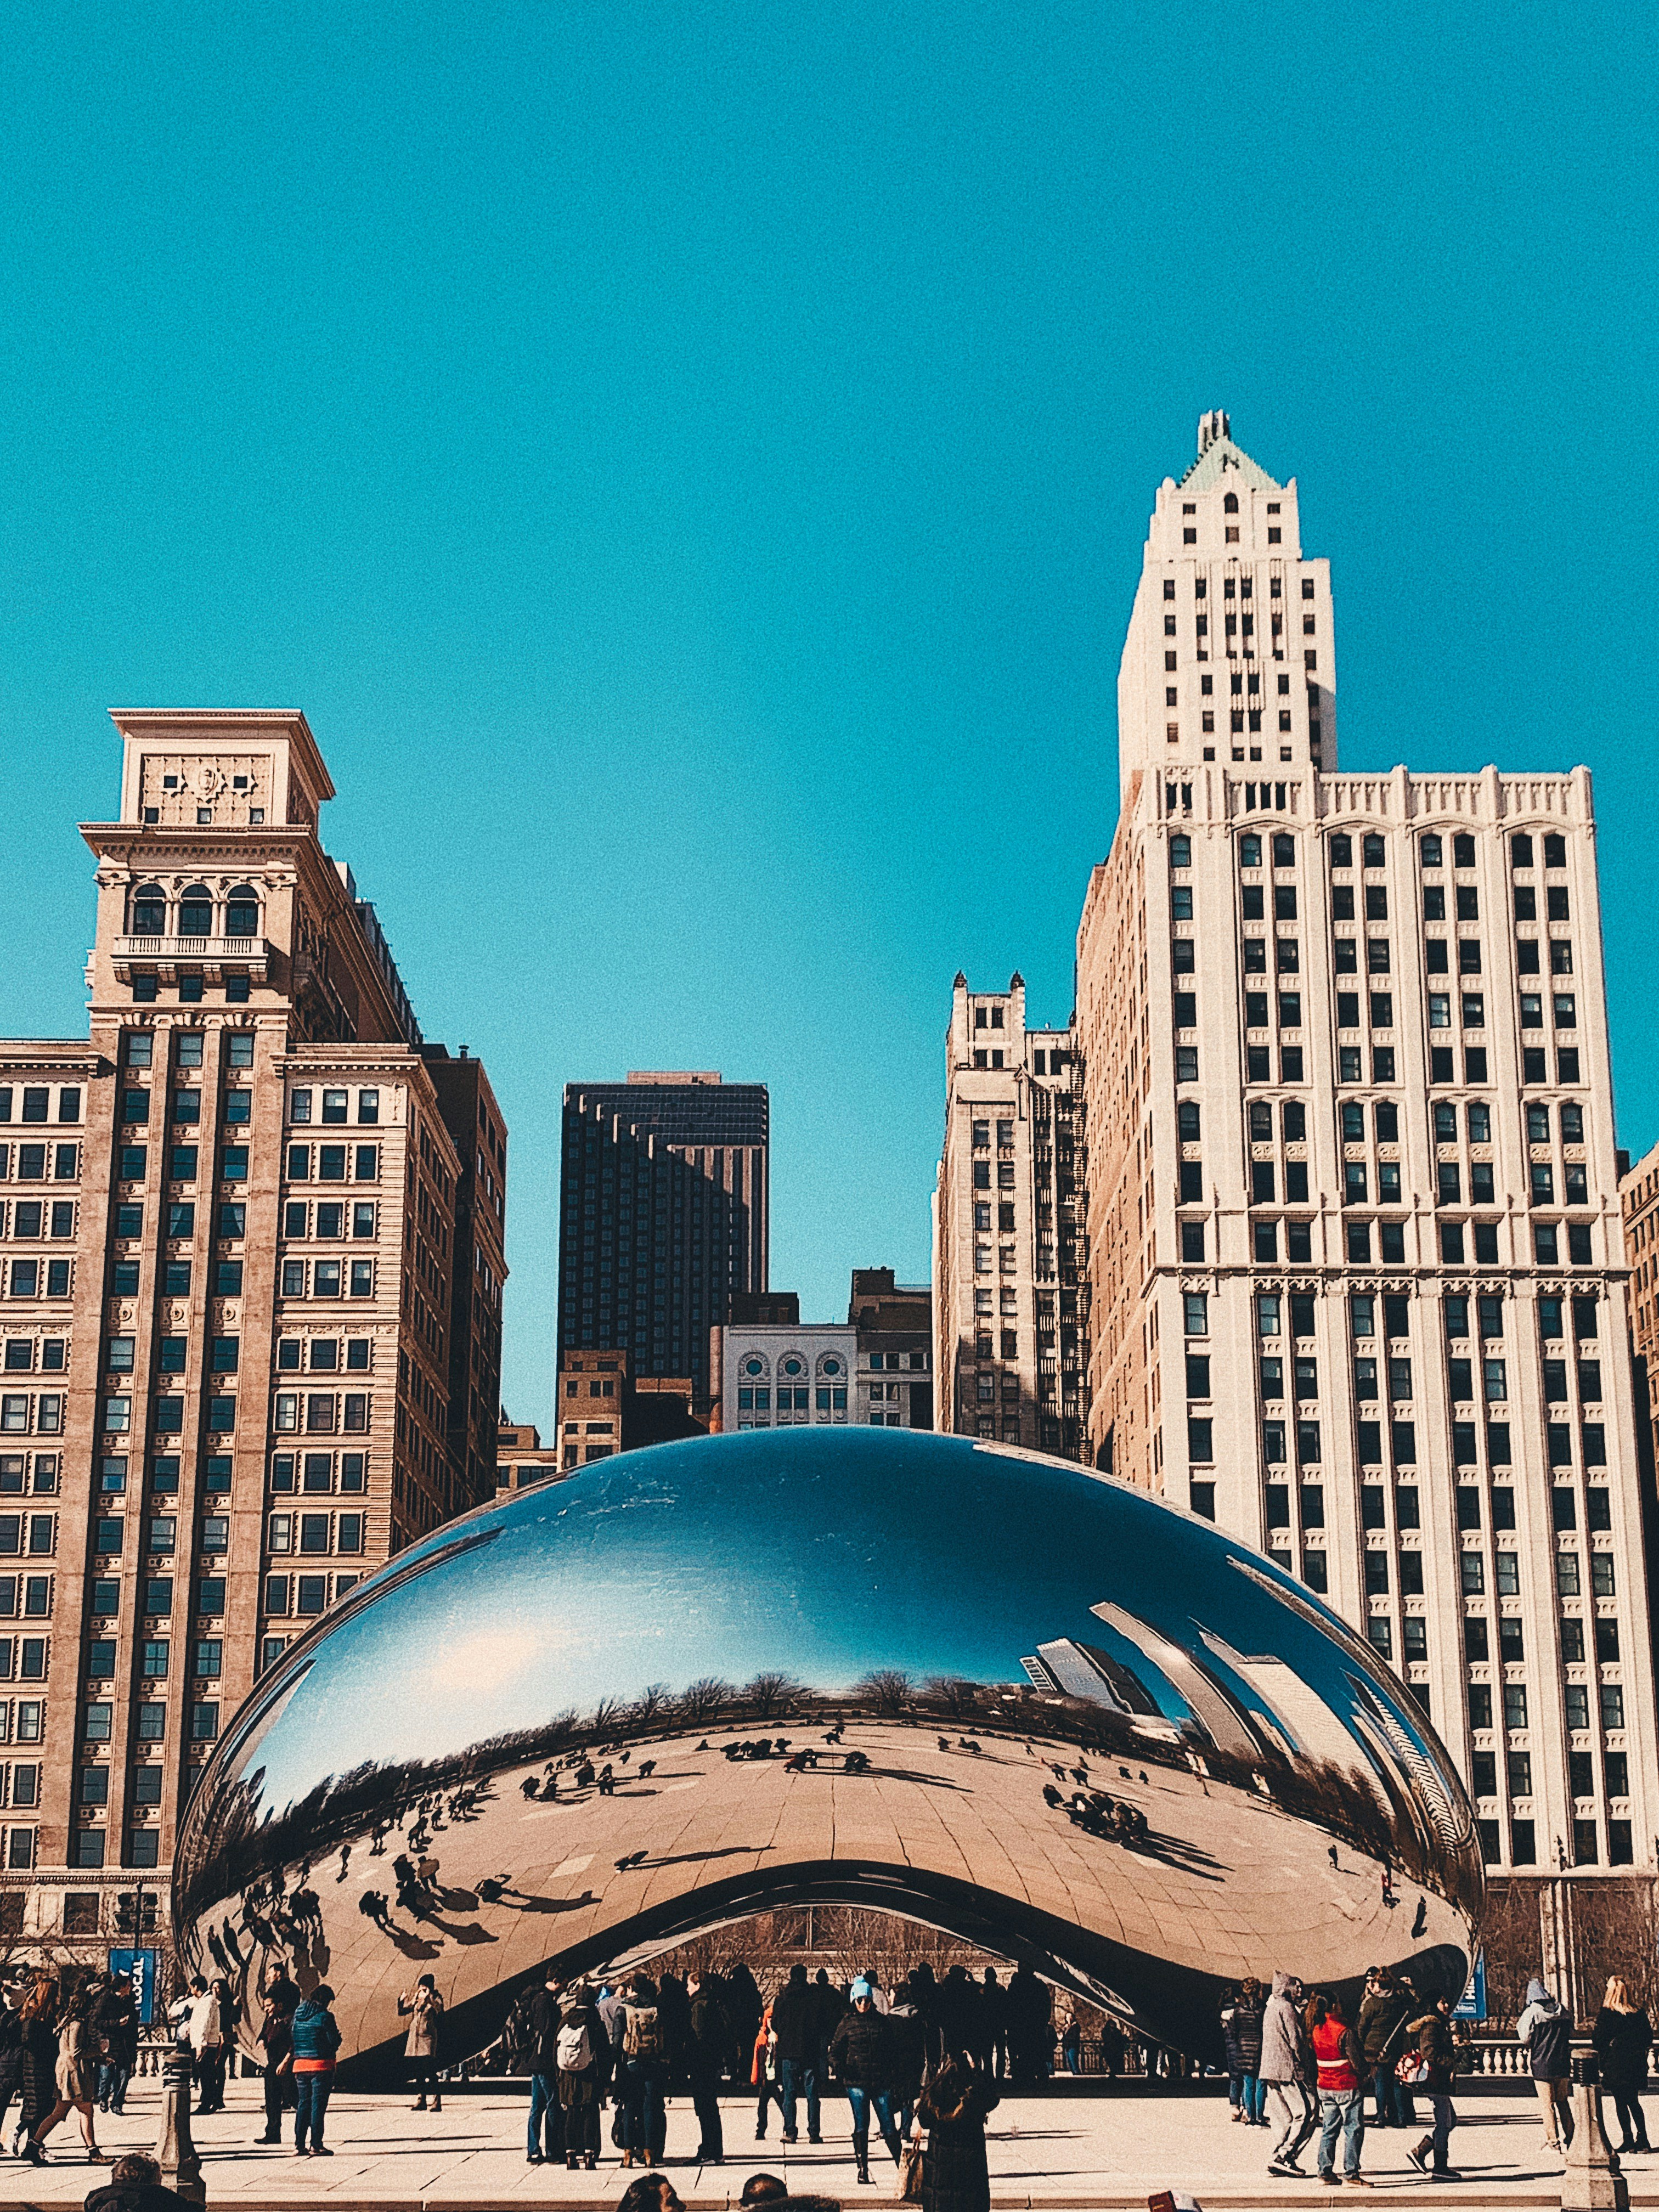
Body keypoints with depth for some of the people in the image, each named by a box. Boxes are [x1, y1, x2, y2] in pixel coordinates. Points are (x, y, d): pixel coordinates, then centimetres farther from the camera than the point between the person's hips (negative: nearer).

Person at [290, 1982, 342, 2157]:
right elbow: (334, 2043, -8)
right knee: (318, 2104, -2)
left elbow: (293, 2039, 14)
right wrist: (338, 2033, 10)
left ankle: (299, 2145, 11)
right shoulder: (325, 2017, -10)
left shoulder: (298, 2015, 9)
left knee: (303, 2104, 12)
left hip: (300, 2065, 6)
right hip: (321, 2065, -6)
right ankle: (316, 2145, -2)